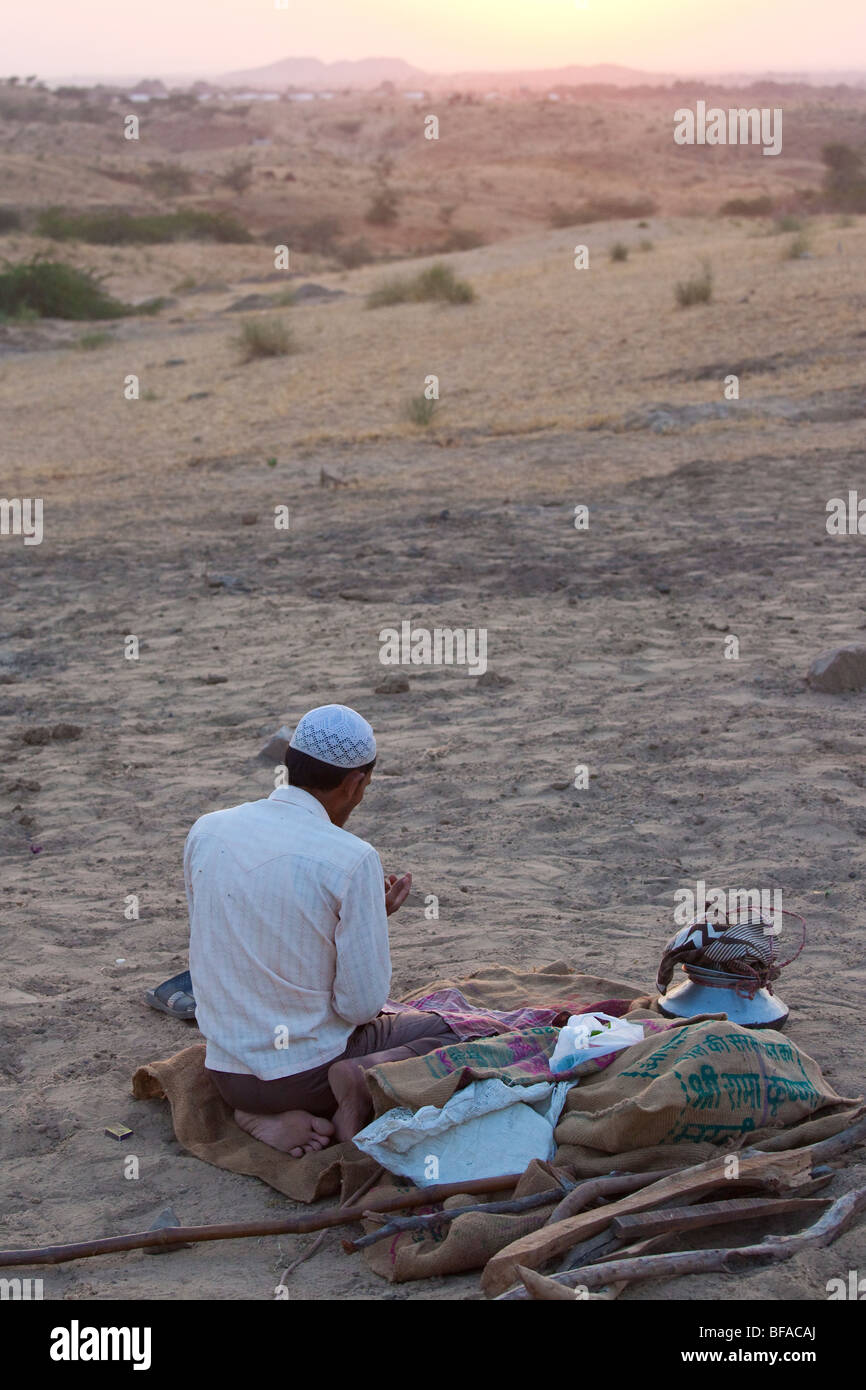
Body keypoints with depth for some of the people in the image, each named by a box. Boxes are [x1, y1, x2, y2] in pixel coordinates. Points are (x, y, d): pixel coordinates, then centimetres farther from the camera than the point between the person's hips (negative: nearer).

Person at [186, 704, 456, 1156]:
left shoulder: (206, 831, -3)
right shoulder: (353, 859, -19)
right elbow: (363, 1004, -15)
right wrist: (377, 916, 4)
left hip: (227, 1072, 5)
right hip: (308, 1069, -5)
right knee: (443, 1030, 20)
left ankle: (269, 1116, 5)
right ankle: (369, 1078, -10)